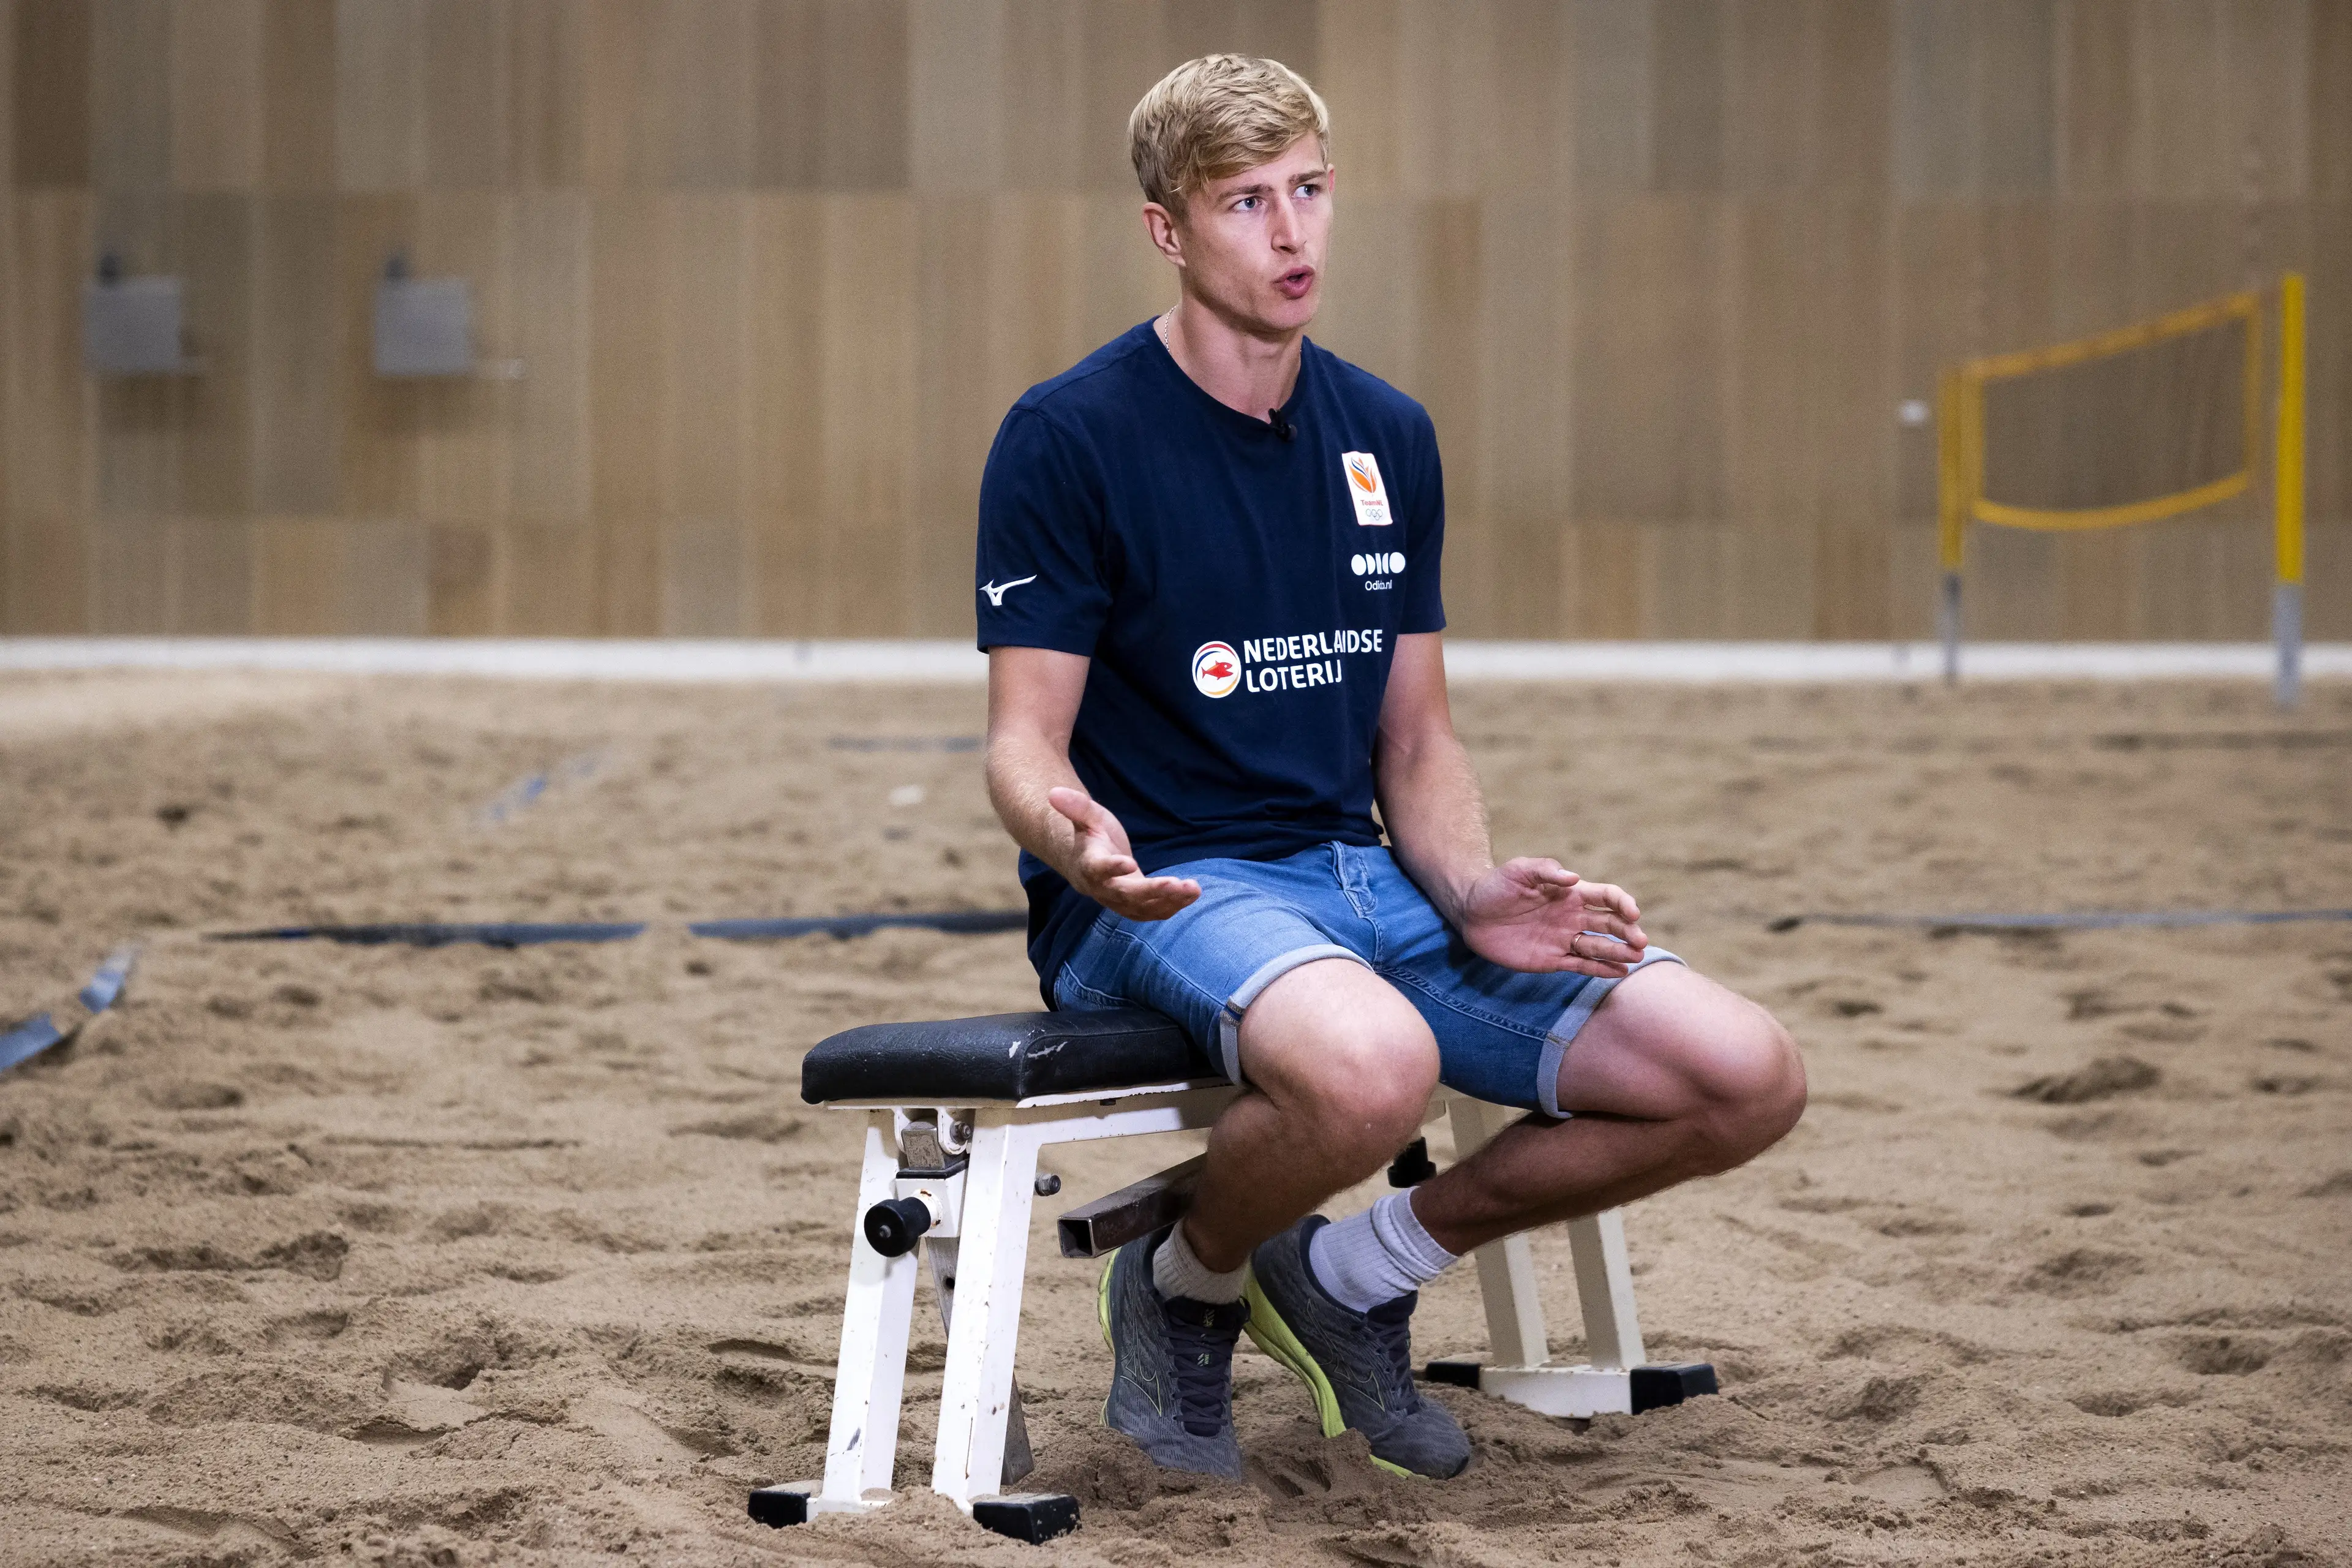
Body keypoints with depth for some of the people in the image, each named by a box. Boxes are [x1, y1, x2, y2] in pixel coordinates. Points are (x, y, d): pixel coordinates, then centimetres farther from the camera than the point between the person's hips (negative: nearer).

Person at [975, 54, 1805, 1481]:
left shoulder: (1387, 437, 13)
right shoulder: (1069, 436, -6)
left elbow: (1417, 744, 15)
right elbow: (1026, 742, -8)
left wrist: (1472, 893, -6)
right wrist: (1080, 841, -32)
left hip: (1364, 878, 6)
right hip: (1166, 889, -6)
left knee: (1748, 1078, -10)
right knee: (1373, 1065, -41)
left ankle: (1362, 1273, 9)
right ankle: (1183, 1287, -5)